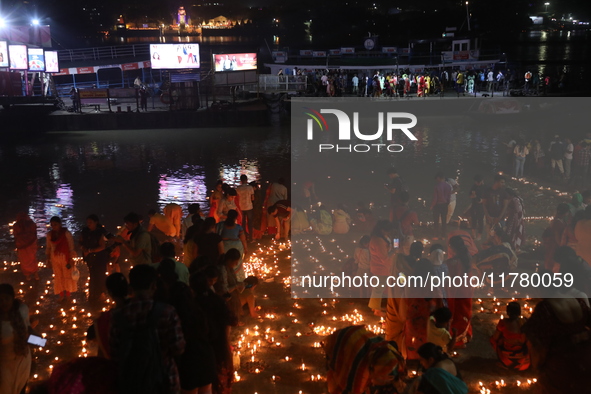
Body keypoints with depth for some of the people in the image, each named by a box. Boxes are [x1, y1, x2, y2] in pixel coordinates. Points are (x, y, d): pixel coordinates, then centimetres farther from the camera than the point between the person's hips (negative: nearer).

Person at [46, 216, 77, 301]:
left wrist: (71, 259, -12)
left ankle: (68, 294, 32)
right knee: (58, 276, 14)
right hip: (55, 258, 3)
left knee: (67, 276, 12)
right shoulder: (49, 234, -4)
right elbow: (48, 248, 4)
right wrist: (48, 260, 5)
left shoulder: (66, 233, -17)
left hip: (66, 257, -3)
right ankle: (61, 294, 30)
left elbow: (71, 247, -12)